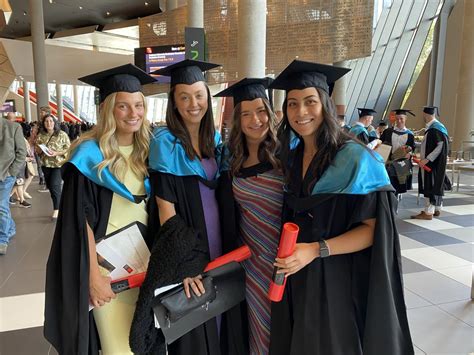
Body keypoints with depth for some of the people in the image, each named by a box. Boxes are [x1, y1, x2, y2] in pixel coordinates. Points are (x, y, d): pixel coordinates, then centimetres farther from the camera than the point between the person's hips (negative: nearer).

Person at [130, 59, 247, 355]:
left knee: (220, 317, 17)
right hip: (185, 252, -5)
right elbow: (165, 208, -15)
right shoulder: (164, 142, -11)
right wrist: (183, 265, -19)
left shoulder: (215, 139, 5)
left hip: (218, 245, 5)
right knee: (191, 331, 9)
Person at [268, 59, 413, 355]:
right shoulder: (292, 158, 2)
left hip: (339, 282, -5)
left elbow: (374, 229, -16)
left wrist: (316, 250, -26)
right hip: (297, 280, 5)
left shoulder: (356, 158, -16)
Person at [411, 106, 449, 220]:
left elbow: (441, 146, -23)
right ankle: (437, 209, 23)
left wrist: (427, 159, -25)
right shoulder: (432, 127, 11)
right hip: (432, 162, 10)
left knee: (430, 186, -6)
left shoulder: (435, 128, -17)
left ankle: (428, 212, -2)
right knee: (435, 185, 14)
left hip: (432, 163, -10)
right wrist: (423, 157, 16)